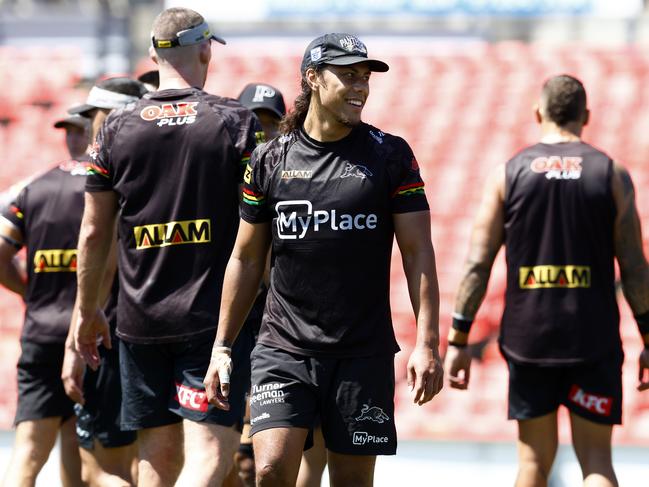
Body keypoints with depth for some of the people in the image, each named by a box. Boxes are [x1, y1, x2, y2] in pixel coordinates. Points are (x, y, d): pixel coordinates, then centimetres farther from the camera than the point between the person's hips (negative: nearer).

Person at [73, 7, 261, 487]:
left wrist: (87, 311, 20)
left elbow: (93, 232, 9)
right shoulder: (237, 122, -2)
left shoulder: (116, 128, 5)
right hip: (215, 317, -3)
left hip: (140, 321, 3)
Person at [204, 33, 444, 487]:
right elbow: (246, 259, 12)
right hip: (284, 348, 0)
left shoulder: (390, 155, 2)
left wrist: (427, 343, -8)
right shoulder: (270, 160, 5)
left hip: (364, 352, 0)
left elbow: (418, 252, 1)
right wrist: (222, 346, 9)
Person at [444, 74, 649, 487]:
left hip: (527, 338, 1)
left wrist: (458, 339, 3)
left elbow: (478, 264, 0)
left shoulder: (508, 174, 2)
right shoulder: (612, 175, 0)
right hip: (594, 340, -1)